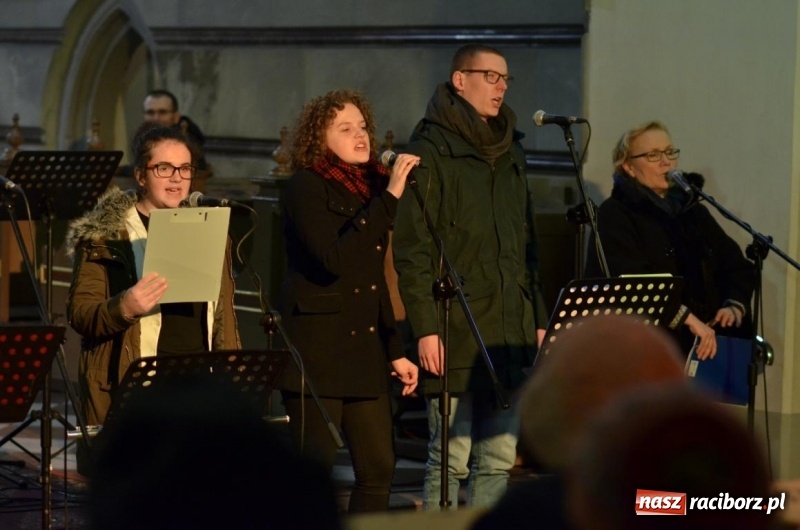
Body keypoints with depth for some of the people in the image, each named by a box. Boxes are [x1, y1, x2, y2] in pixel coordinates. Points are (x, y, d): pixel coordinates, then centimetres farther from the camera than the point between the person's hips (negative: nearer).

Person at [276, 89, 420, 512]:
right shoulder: (306, 187, -7)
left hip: (364, 348, 7)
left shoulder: (370, 186, 15)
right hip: (318, 347, -7)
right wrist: (388, 198, -22)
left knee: (378, 468, 3)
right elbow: (334, 259, -23)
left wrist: (395, 350, 17)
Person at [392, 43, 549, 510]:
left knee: (500, 457, 7)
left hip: (510, 330, 7)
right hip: (455, 331, -7)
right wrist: (426, 327, -16)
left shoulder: (510, 152, 17)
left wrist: (539, 316, 14)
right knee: (451, 458, -6)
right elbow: (413, 248, -10)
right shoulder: (433, 151, -5)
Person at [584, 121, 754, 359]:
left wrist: (735, 307, -1)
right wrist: (688, 318, -21)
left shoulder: (692, 211, 21)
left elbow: (737, 266, 20)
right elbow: (630, 279, -15)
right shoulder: (615, 215, 0)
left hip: (702, 346, 5)